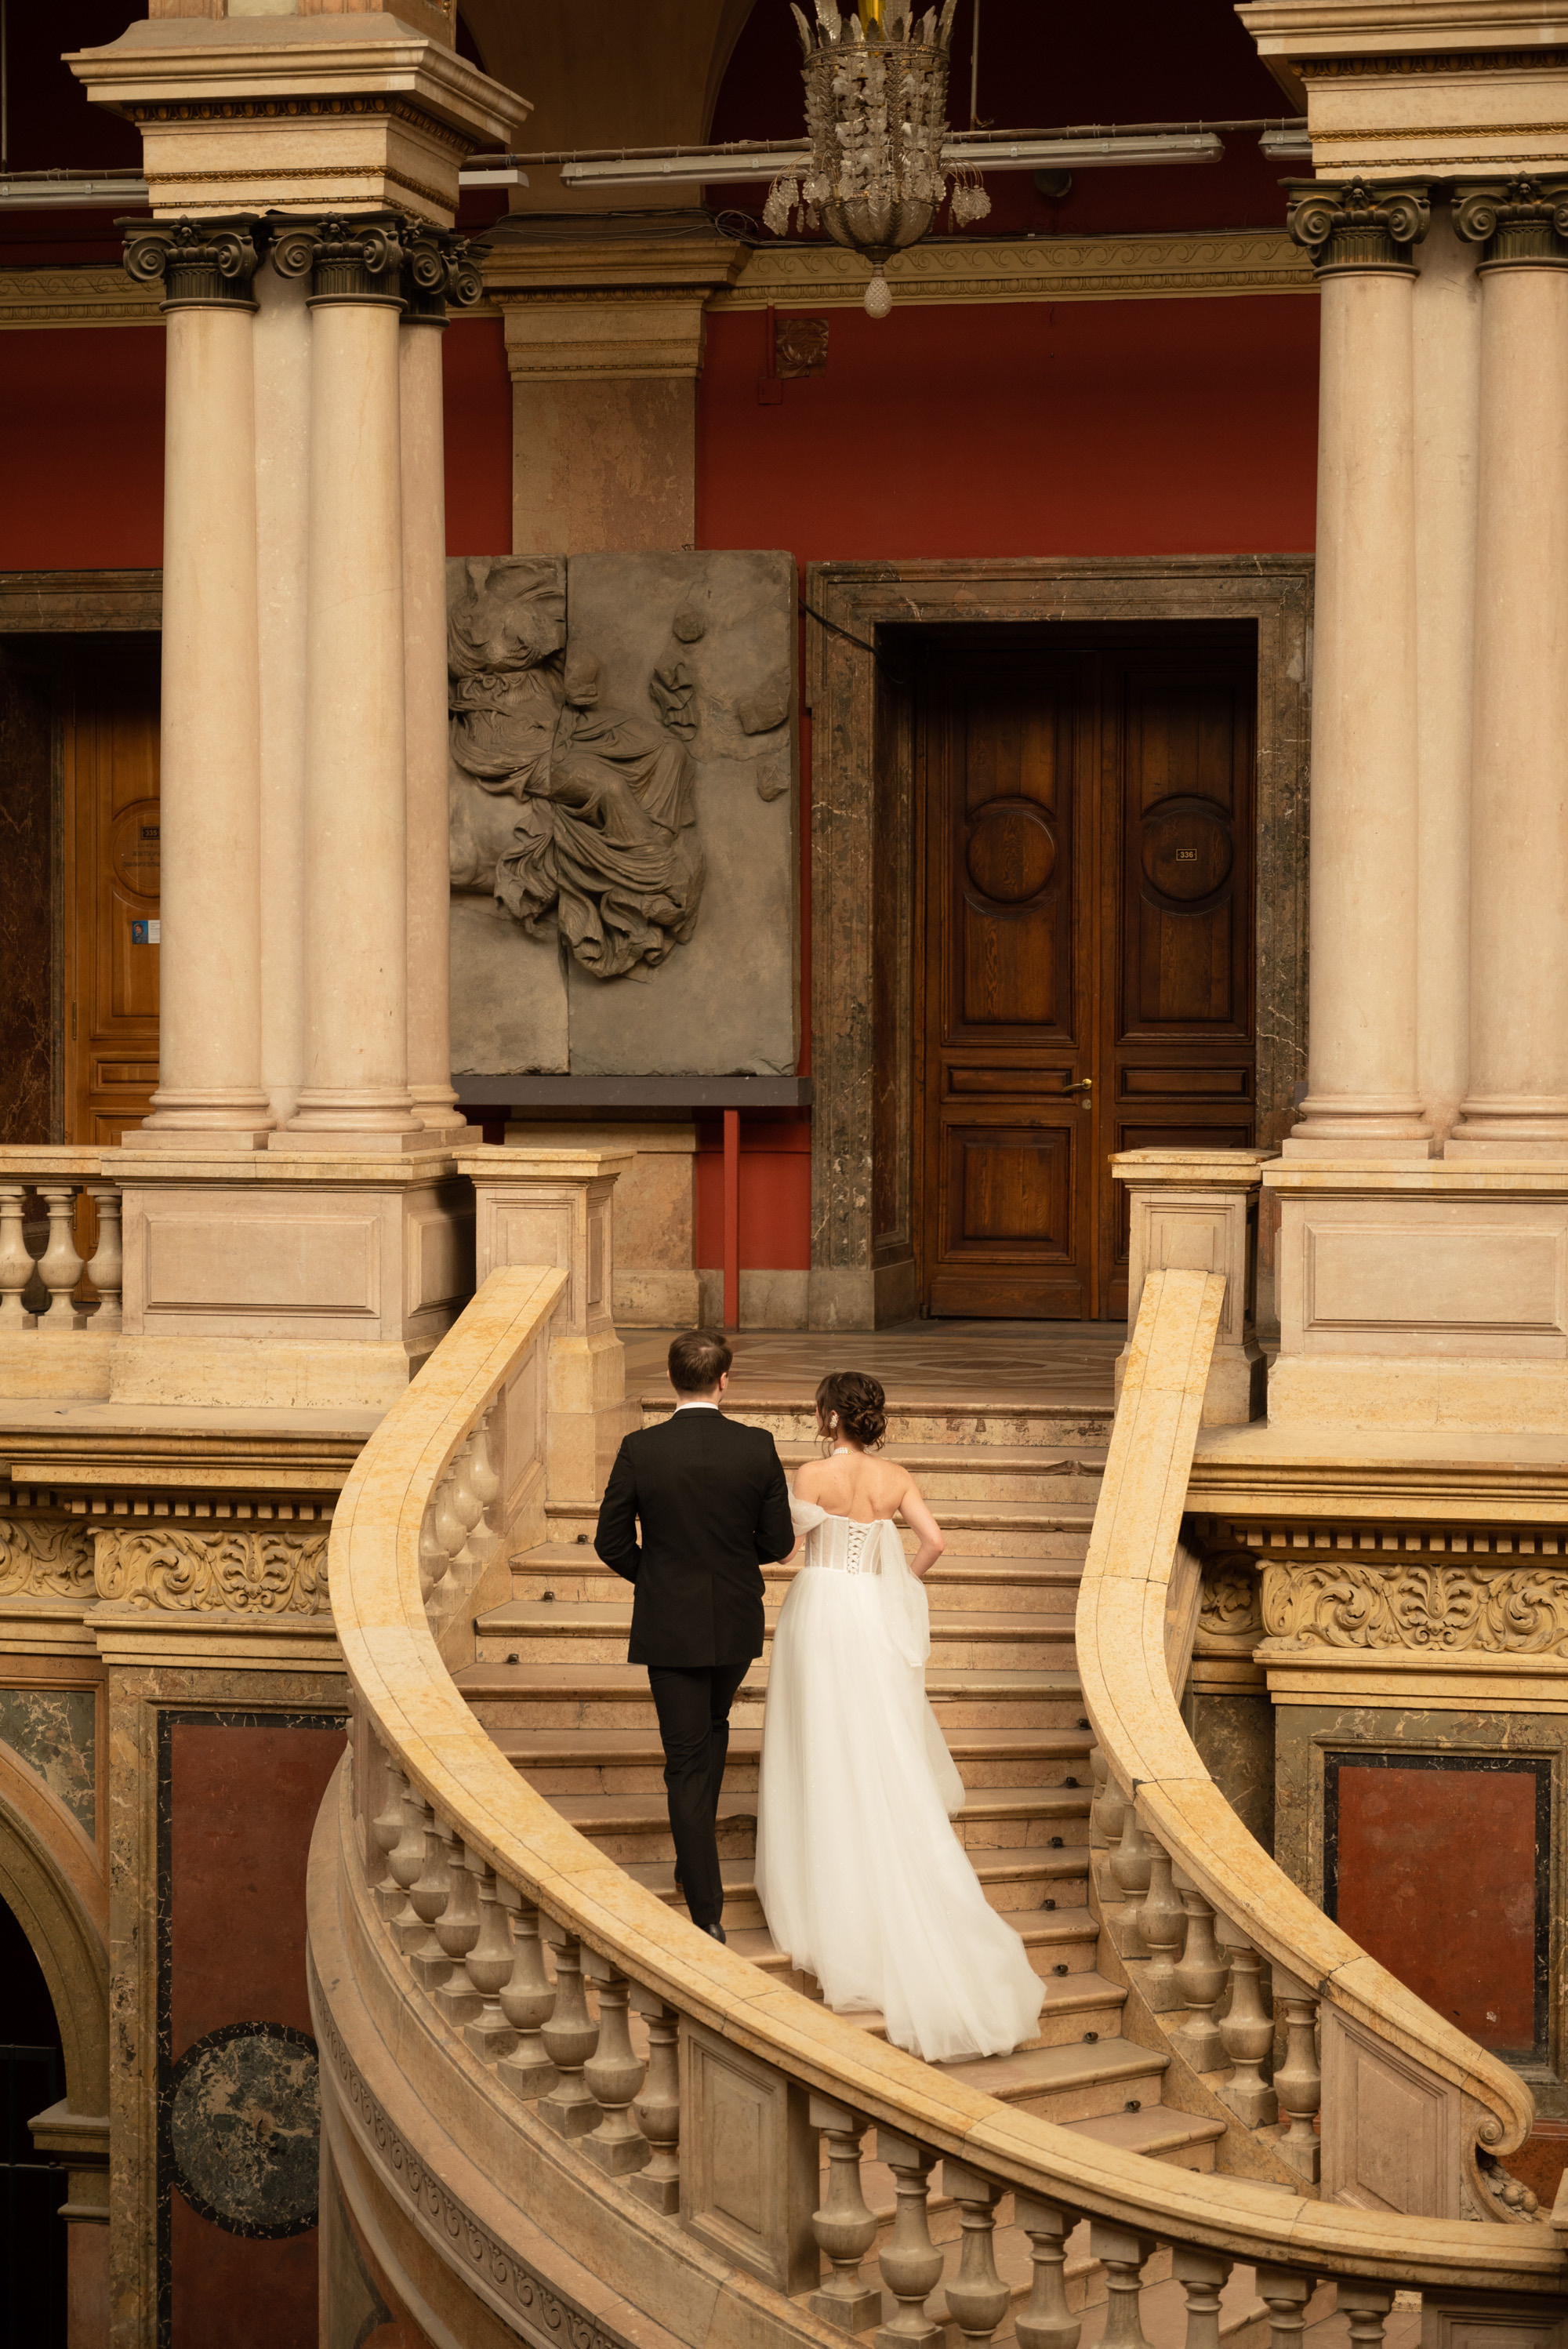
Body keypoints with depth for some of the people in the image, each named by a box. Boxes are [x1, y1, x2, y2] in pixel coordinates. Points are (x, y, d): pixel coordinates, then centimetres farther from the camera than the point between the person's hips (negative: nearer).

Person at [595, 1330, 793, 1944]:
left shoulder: (640, 1451, -13)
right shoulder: (757, 1448, -11)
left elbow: (612, 1543, -5)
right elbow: (778, 1542, -4)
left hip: (669, 1626, -2)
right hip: (736, 1623, 2)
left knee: (686, 1761, 3)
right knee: (712, 1730, 29)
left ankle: (708, 1911, -1)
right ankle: (697, 1858, 38)